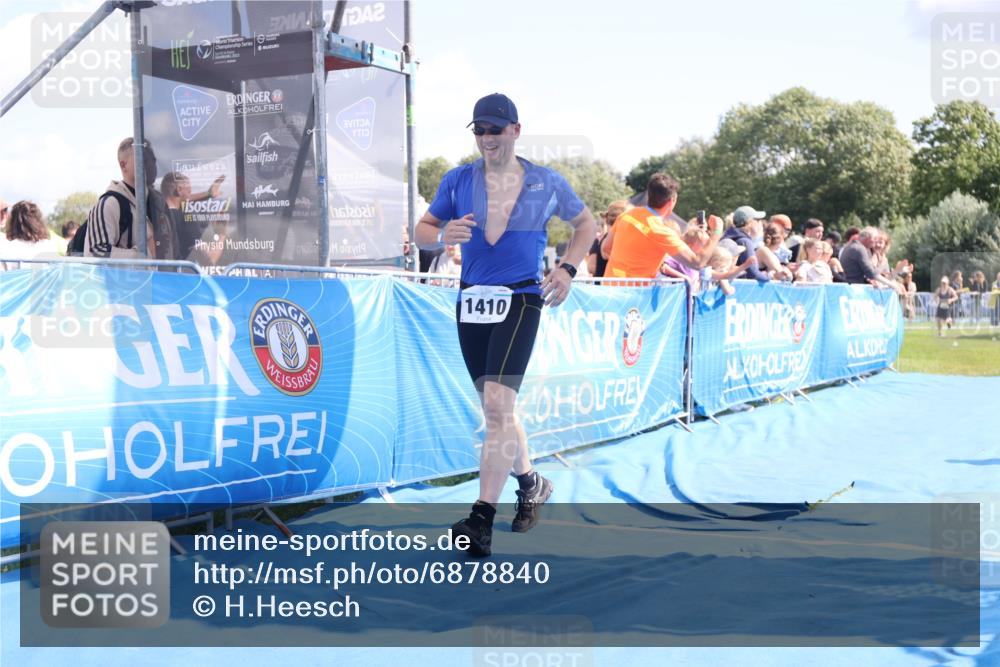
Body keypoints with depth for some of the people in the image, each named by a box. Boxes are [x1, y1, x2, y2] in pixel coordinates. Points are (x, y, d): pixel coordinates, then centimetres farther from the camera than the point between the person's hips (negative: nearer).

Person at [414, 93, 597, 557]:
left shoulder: (546, 183, 4)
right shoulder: (458, 181, 8)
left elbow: (586, 224, 18)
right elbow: (422, 231, 11)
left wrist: (567, 269, 2)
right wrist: (444, 235, -13)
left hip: (520, 300, -4)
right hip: (471, 301, 4)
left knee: (498, 402, -19)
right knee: (497, 409, 14)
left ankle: (482, 521, -18)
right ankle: (530, 483, 38)